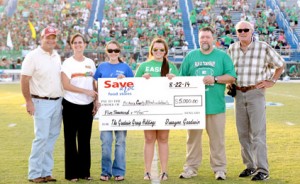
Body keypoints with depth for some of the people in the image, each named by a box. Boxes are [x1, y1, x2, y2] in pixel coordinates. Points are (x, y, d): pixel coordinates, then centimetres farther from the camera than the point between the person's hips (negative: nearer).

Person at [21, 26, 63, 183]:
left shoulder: (57, 57, 13)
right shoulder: (33, 56, -8)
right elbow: (24, 80, -11)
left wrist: (61, 100, 16)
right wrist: (29, 101, -15)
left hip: (57, 102, 7)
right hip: (41, 102, -7)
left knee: (51, 138, 8)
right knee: (41, 138, -8)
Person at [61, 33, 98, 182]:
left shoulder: (90, 63, 10)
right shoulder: (67, 63, -3)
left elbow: (94, 84, 13)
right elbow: (66, 85, -12)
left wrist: (96, 101, 3)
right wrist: (86, 91, -17)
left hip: (87, 106, 4)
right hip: (71, 106, -4)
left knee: (85, 140, 8)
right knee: (71, 140, 2)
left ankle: (84, 171, 16)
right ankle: (71, 173, 9)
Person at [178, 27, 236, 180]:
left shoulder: (222, 56, 6)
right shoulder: (190, 56, 11)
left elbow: (231, 77, 0)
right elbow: (182, 78, 10)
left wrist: (215, 79, -11)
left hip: (216, 105, -1)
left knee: (217, 138, 2)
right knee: (193, 137, 6)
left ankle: (219, 168, 11)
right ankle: (191, 168, 15)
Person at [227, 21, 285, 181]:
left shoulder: (263, 48, -7)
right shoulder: (232, 48, 6)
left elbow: (280, 64, 6)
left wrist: (272, 81, -1)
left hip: (256, 93, -5)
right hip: (239, 94, 5)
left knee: (258, 133, -8)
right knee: (243, 133, 9)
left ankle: (263, 170, -5)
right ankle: (250, 166, 20)